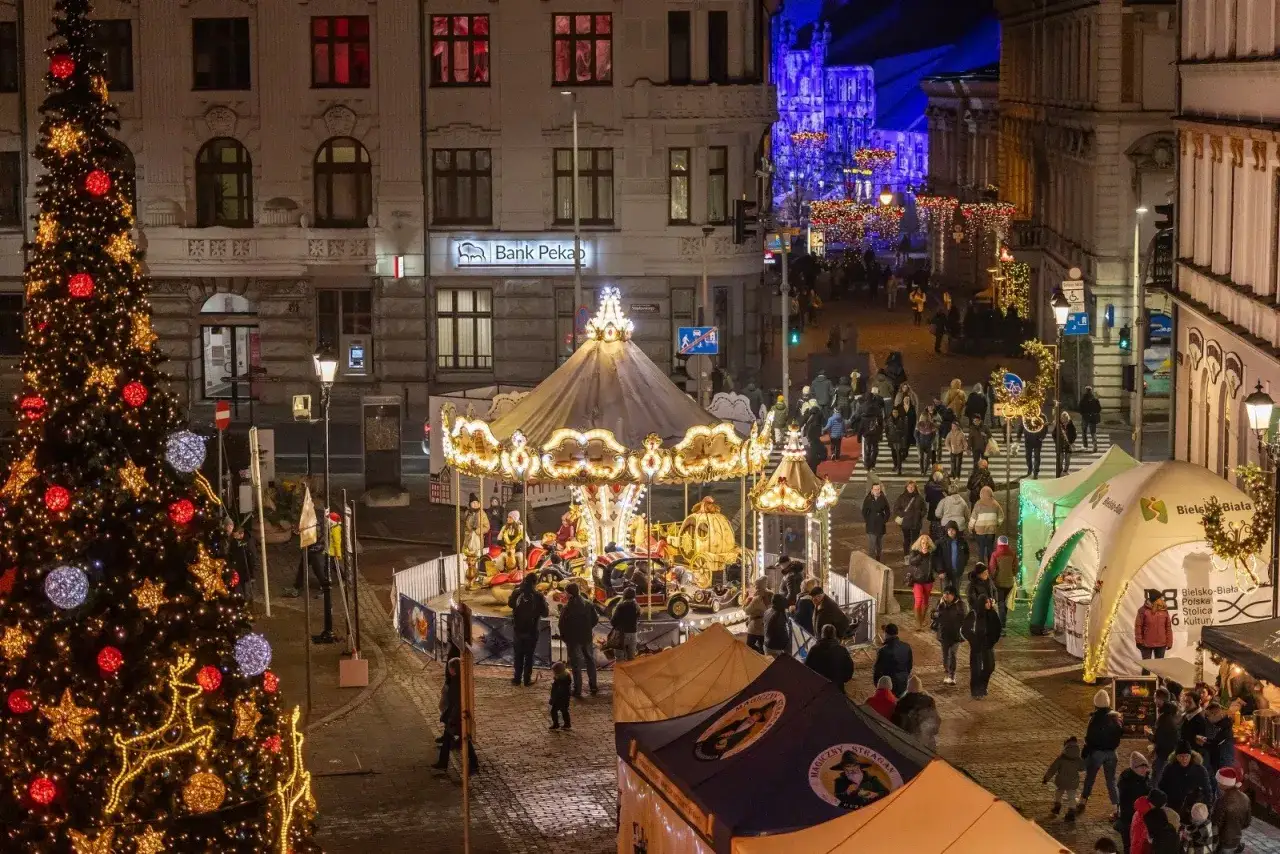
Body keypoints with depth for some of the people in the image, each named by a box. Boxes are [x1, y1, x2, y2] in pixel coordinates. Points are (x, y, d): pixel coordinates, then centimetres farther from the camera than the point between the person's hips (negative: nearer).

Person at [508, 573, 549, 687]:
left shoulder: (517, 593, -10)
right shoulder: (538, 596, -15)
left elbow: (510, 604, 10)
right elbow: (545, 613, -7)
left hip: (518, 629, 2)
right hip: (532, 630, -2)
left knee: (518, 655, 14)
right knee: (529, 656, 9)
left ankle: (517, 678, 16)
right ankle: (527, 679, 10)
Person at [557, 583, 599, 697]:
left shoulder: (566, 608, -17)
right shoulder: (588, 605, -4)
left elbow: (562, 625, -13)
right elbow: (595, 619, 4)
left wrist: (563, 638, 5)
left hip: (573, 639, -4)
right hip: (587, 638, 4)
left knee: (576, 664, 4)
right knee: (590, 661, 18)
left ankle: (577, 689, 6)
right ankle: (593, 686, 23)